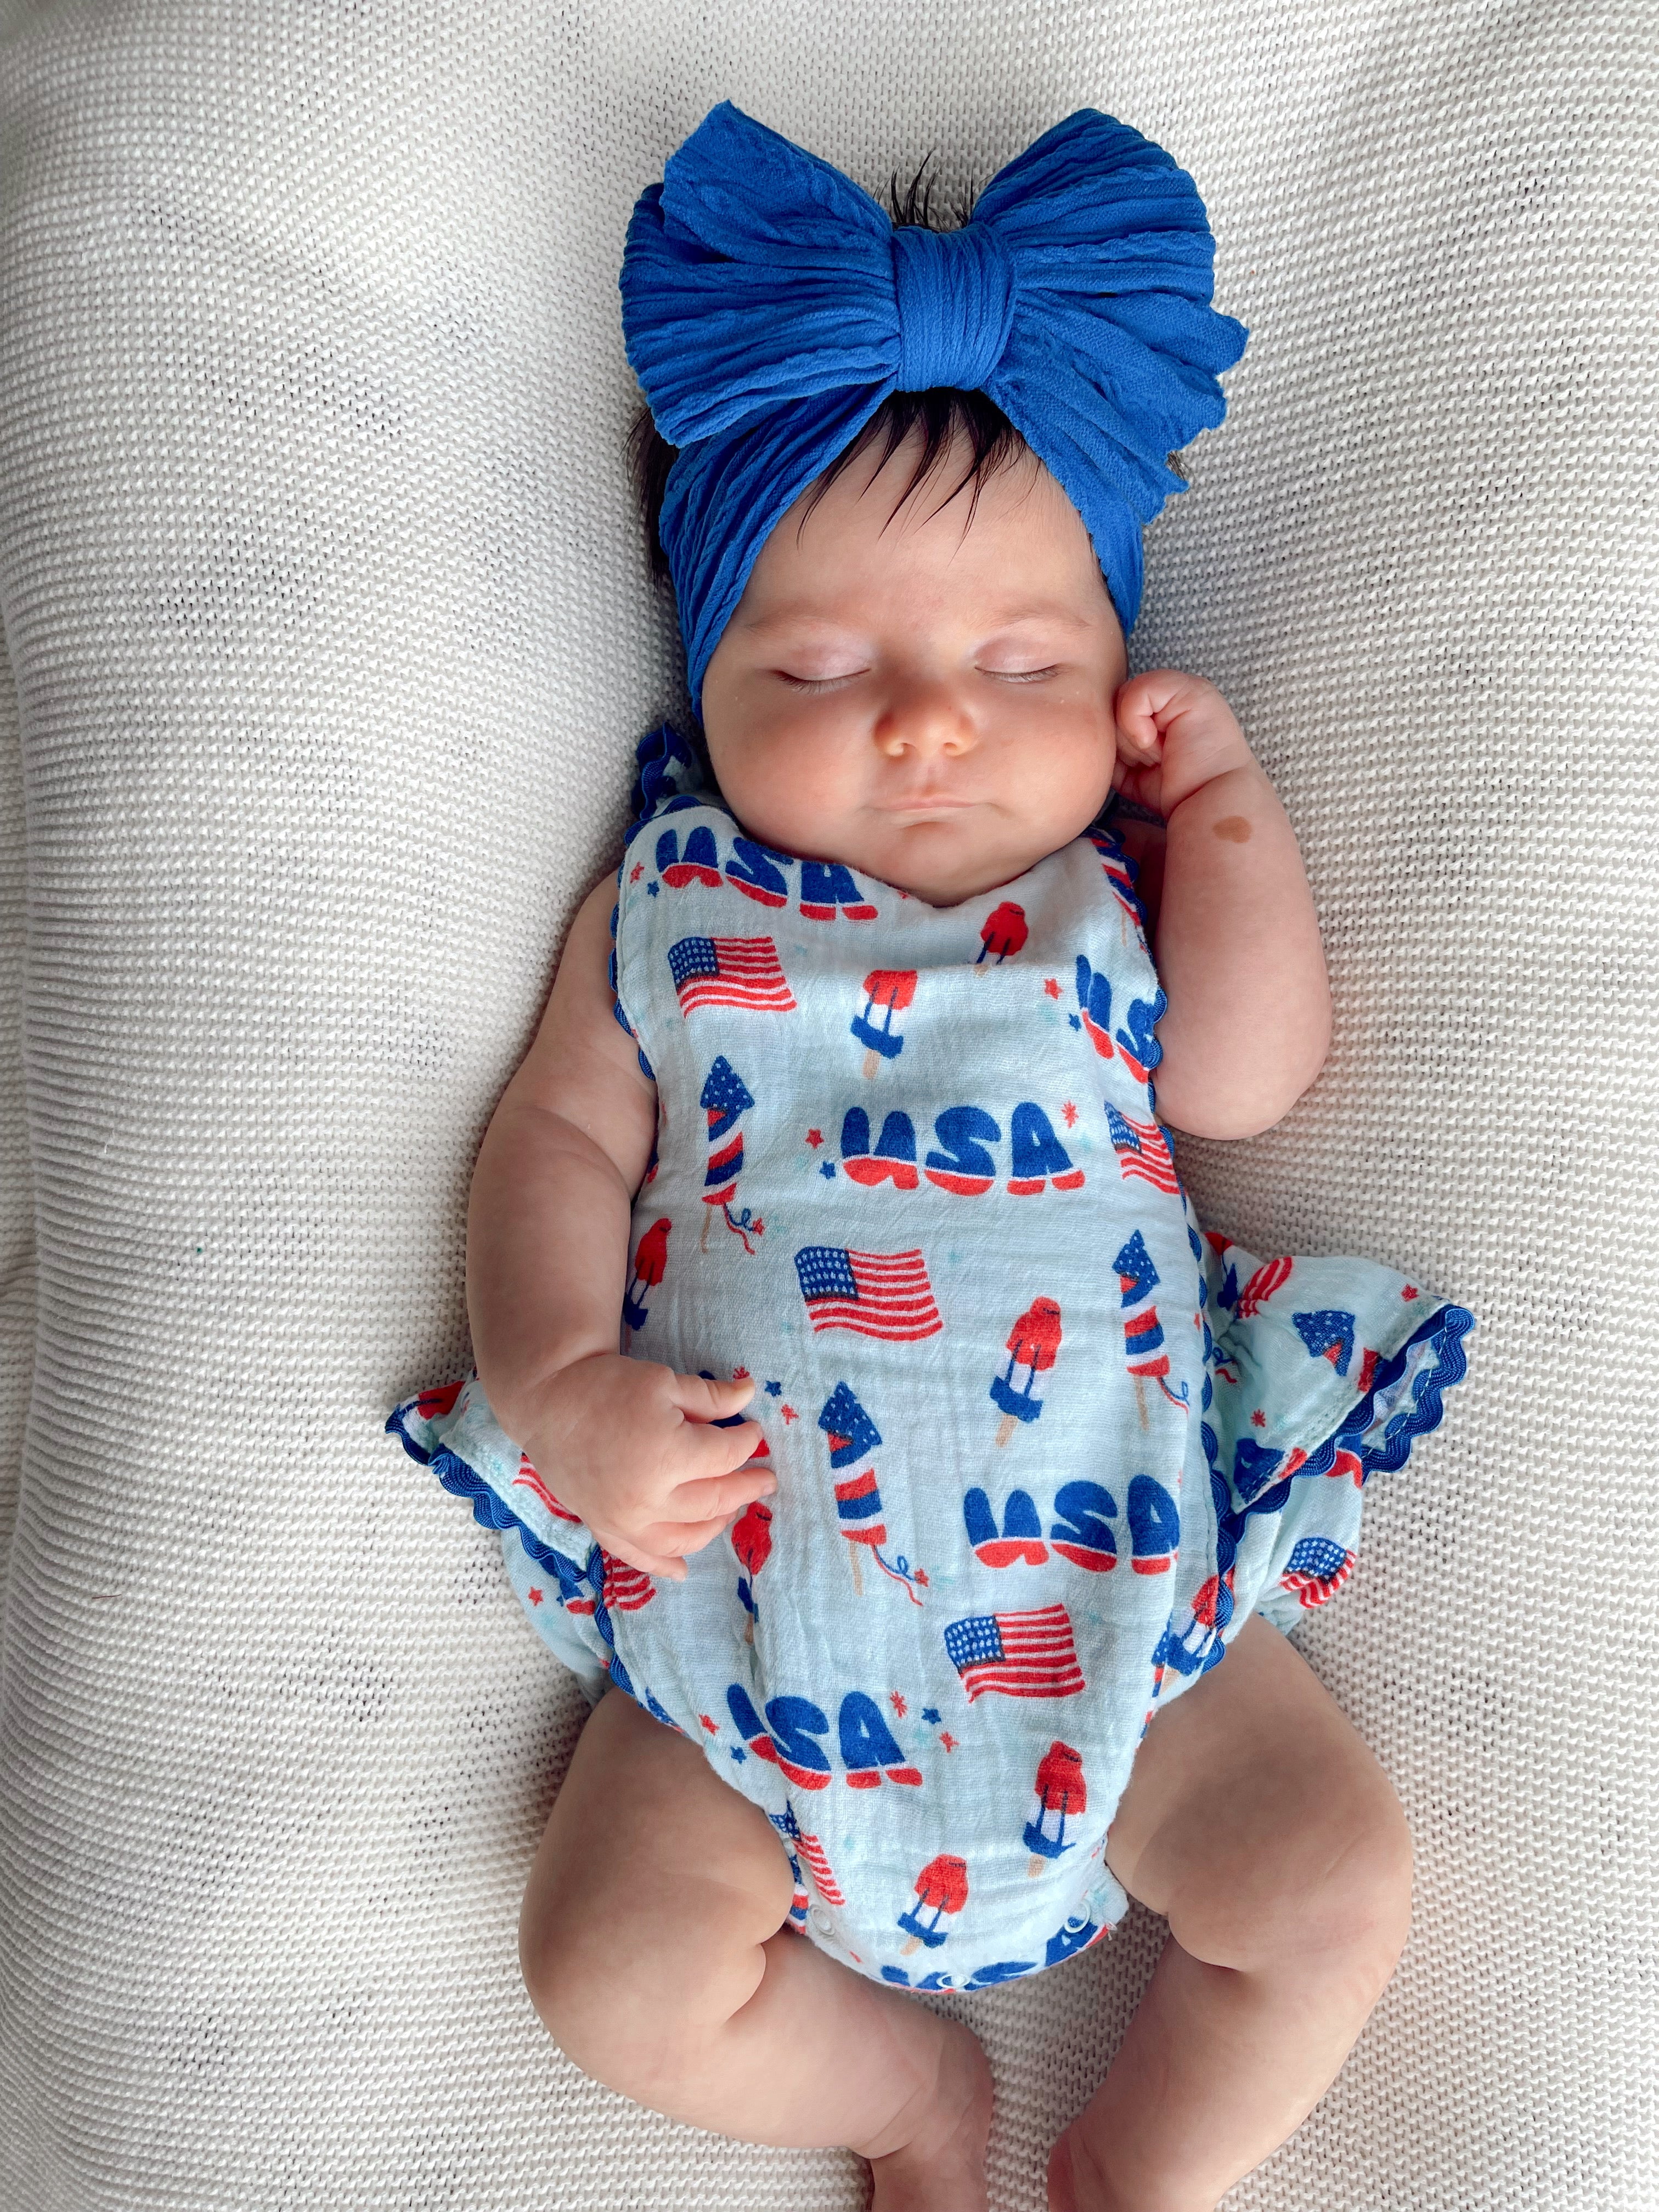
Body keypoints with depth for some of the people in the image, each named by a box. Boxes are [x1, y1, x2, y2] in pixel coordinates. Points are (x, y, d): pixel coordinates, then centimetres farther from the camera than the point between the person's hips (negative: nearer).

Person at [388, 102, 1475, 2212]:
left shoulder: (1116, 896, 7)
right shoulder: (669, 912, 6)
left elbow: (1244, 1077, -6)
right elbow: (559, 1141, 3)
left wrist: (1224, 800, -6)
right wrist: (560, 1382, -13)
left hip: (1119, 1567, 0)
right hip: (760, 1587, 0)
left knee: (1337, 1877, -8)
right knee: (611, 1964, -6)